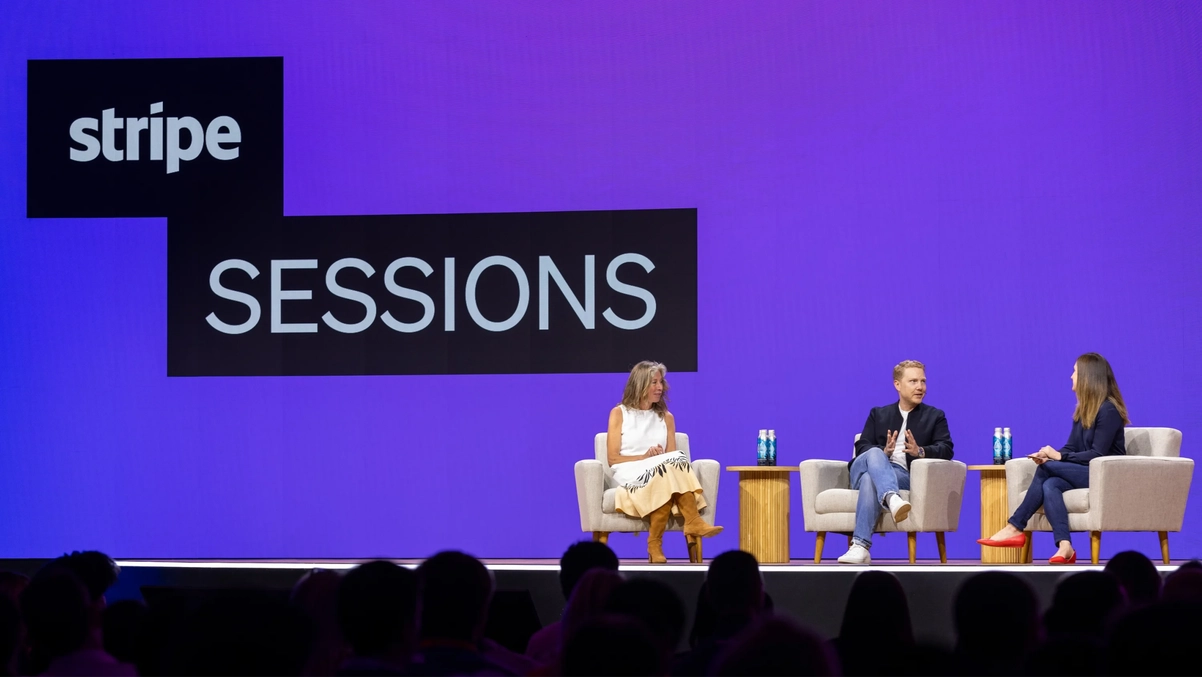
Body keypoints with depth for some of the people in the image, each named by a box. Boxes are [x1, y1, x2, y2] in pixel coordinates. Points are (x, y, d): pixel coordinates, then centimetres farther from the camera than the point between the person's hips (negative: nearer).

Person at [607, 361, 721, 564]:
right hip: (630, 476, -3)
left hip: (662, 472, 3)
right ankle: (693, 523, -46)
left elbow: (672, 456, 12)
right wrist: (645, 457, -13)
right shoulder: (619, 413, 9)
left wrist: (660, 457, -13)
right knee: (668, 467, -36)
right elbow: (613, 458, 1)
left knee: (673, 465, -35)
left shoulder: (666, 417, 20)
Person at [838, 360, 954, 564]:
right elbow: (861, 447, 11)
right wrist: (883, 452, -13)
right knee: (874, 453, -37)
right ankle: (892, 499, -65)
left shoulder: (935, 416, 19)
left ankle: (860, 546, -53)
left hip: (904, 476, -2)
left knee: (871, 479, -39)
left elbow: (946, 450, 3)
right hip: (865, 468, 2)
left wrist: (920, 452, -19)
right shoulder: (878, 414, 25)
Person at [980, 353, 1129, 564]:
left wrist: (1058, 457, -19)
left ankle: (1015, 528, -18)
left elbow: (1097, 454, -18)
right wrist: (1049, 456, -10)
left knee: (1046, 468, -24)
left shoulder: (1108, 410, -12)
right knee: (1050, 485, -25)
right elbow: (1072, 448, 11)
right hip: (1087, 472, 7)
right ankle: (1064, 546, -42)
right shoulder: (1083, 409, 15)